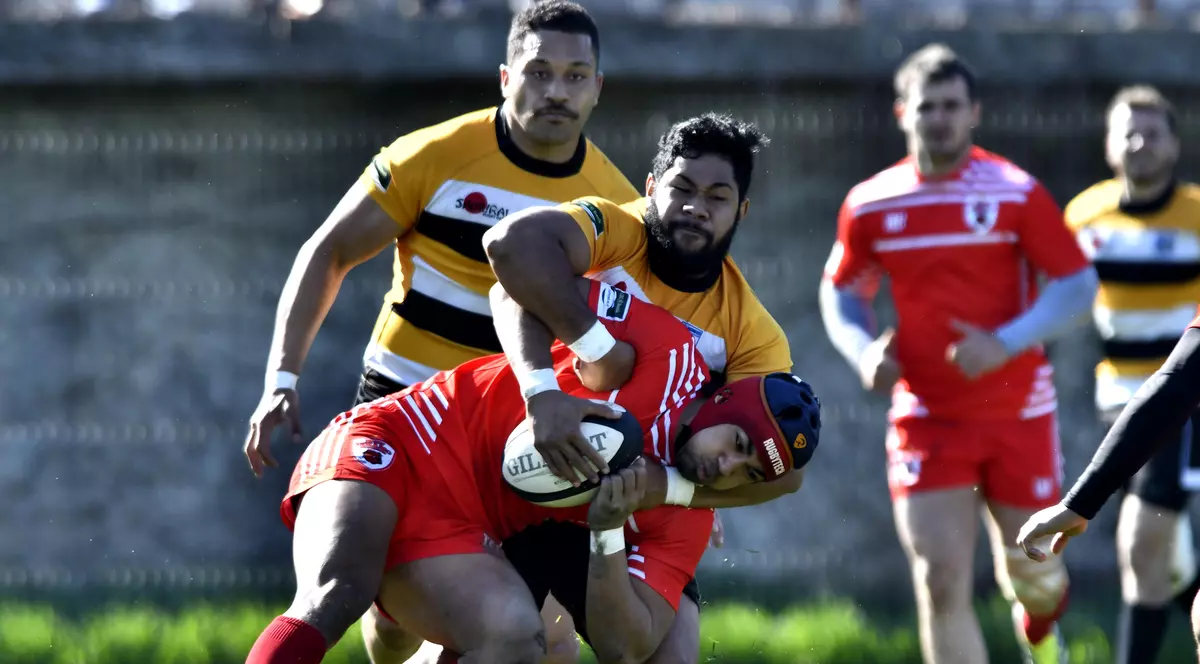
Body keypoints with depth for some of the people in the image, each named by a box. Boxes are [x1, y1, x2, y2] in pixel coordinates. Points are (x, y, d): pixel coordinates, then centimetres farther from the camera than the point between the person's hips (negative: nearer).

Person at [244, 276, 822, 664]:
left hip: (453, 533, 5)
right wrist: (541, 391, -26)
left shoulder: (683, 521, 5)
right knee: (334, 599, -33)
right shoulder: (666, 351, -8)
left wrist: (608, 534, -19)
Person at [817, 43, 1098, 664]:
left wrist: (1006, 344, -22)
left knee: (1031, 572, 10)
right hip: (925, 419, 1)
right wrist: (864, 350, -7)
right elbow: (841, 290, 15)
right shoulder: (871, 204, 1)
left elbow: (1078, 285, -7)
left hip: (1018, 413, -1)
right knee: (940, 582, -13)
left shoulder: (1017, 193, -7)